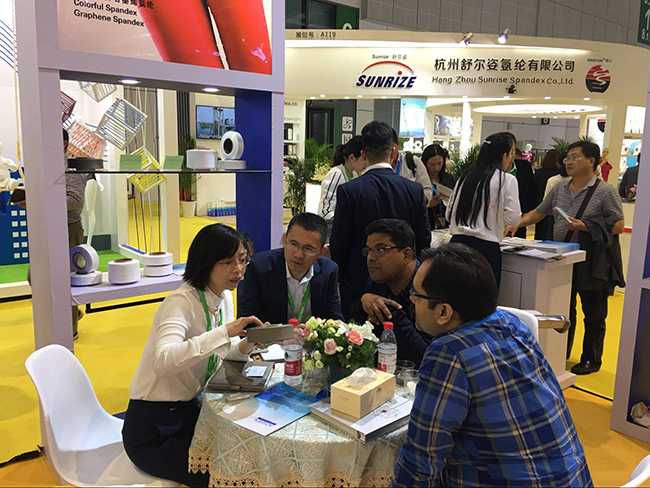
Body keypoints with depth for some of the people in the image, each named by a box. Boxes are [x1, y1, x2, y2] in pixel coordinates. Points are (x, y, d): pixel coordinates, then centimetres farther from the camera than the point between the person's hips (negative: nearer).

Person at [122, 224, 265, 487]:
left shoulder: (225, 298, 0)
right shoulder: (181, 302, -25)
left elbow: (224, 352, 6)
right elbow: (162, 361, -42)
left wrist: (247, 344, -15)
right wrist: (225, 332, -46)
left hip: (188, 411, 7)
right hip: (152, 431, -7)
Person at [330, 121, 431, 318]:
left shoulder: (349, 191, -13)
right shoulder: (415, 189, -4)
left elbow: (338, 243, -9)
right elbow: (424, 240, 3)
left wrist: (342, 276, 8)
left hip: (358, 282, -3)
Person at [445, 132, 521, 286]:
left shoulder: (465, 177, 10)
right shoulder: (507, 180, -3)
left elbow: (449, 214, 12)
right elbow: (513, 218, -7)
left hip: (457, 242, 5)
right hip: (485, 247, -5)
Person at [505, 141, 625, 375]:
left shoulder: (605, 191, -7)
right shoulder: (559, 189, 9)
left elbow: (619, 225, -10)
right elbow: (538, 213, 14)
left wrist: (585, 227, -21)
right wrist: (515, 224, -1)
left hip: (593, 261, -5)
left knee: (593, 314, 7)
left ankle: (591, 359, 23)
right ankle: (562, 354, 31)